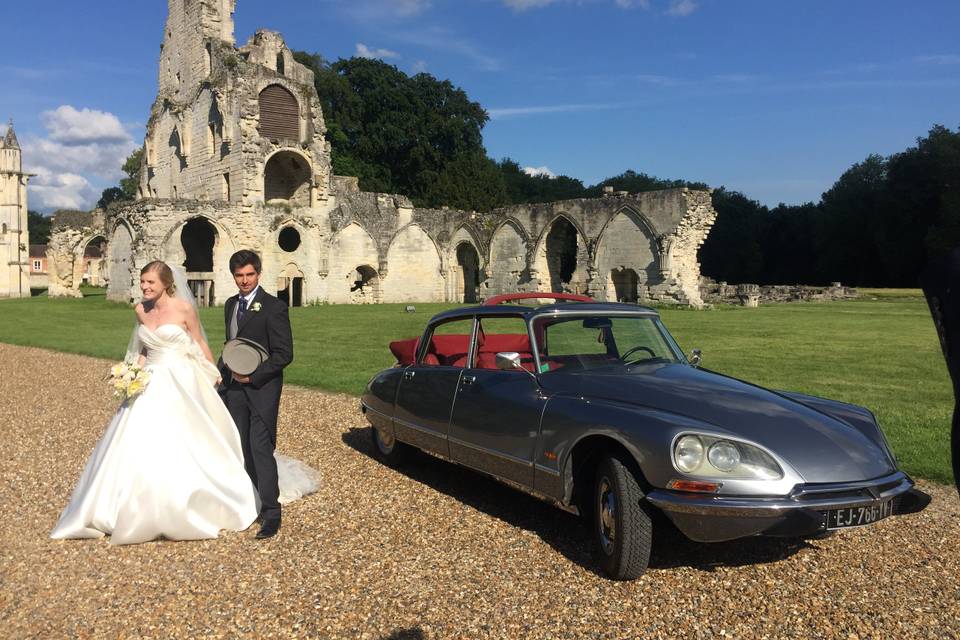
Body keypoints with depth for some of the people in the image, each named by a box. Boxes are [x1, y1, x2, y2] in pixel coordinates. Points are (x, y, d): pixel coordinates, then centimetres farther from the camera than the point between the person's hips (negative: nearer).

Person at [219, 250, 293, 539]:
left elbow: (284, 354, -13)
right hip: (234, 388, 7)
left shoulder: (273, 307, -11)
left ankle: (270, 514, -2)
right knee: (243, 450, 12)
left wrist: (253, 376, -17)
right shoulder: (230, 305, 12)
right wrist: (221, 377, 15)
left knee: (261, 450, -8)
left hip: (261, 389, -7)